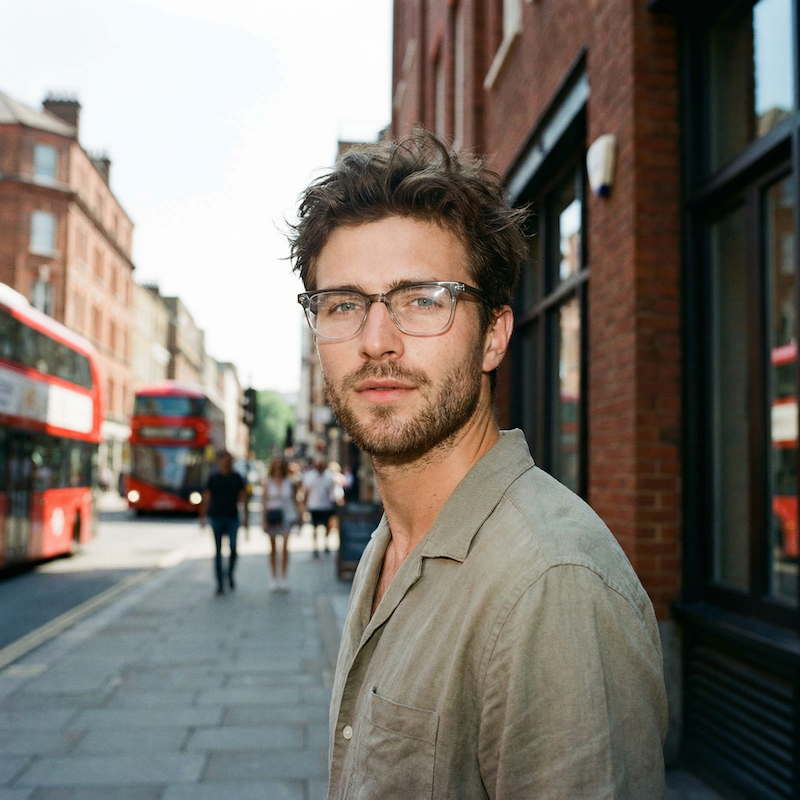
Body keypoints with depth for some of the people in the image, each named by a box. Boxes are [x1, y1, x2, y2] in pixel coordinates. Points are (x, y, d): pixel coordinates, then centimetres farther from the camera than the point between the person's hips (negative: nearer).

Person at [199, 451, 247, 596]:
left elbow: (243, 497, 9)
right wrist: (203, 517, -5)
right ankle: (220, 583, 8)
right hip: (216, 517, 0)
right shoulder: (213, 478, 2)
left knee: (233, 548, -9)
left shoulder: (237, 478, 5)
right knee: (218, 551, 2)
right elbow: (206, 498, 2)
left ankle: (230, 575, 16)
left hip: (232, 518, 1)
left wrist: (245, 517, 6)